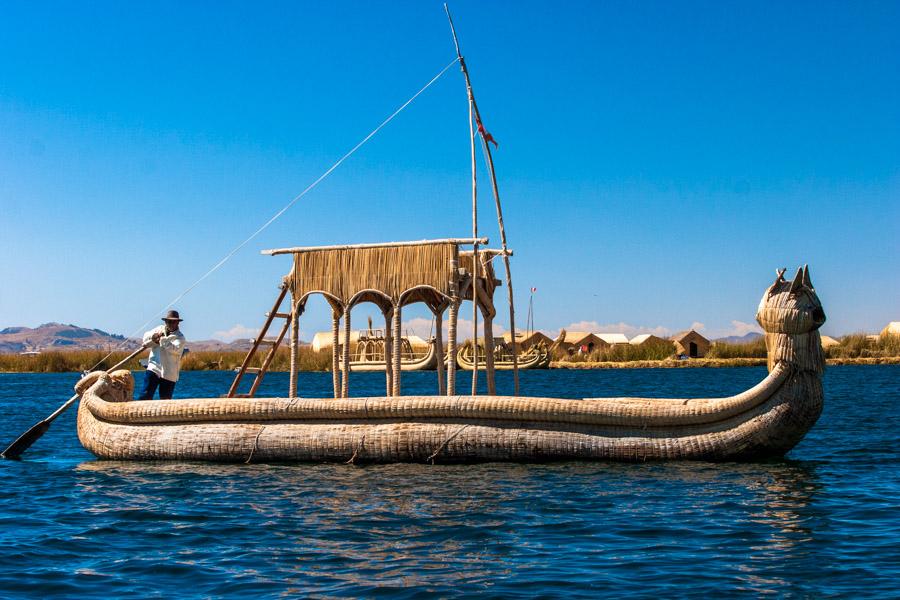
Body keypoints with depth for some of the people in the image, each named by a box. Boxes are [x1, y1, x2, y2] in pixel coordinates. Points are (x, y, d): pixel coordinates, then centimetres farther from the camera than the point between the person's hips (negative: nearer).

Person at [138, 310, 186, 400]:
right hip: (153, 368, 2)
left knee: (165, 399, 4)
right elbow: (145, 338, 7)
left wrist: (161, 339, -21)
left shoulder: (180, 337, -3)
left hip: (169, 373, -2)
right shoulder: (160, 329, 12)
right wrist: (154, 335, -13)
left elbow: (175, 349, -21)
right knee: (146, 395, -9)